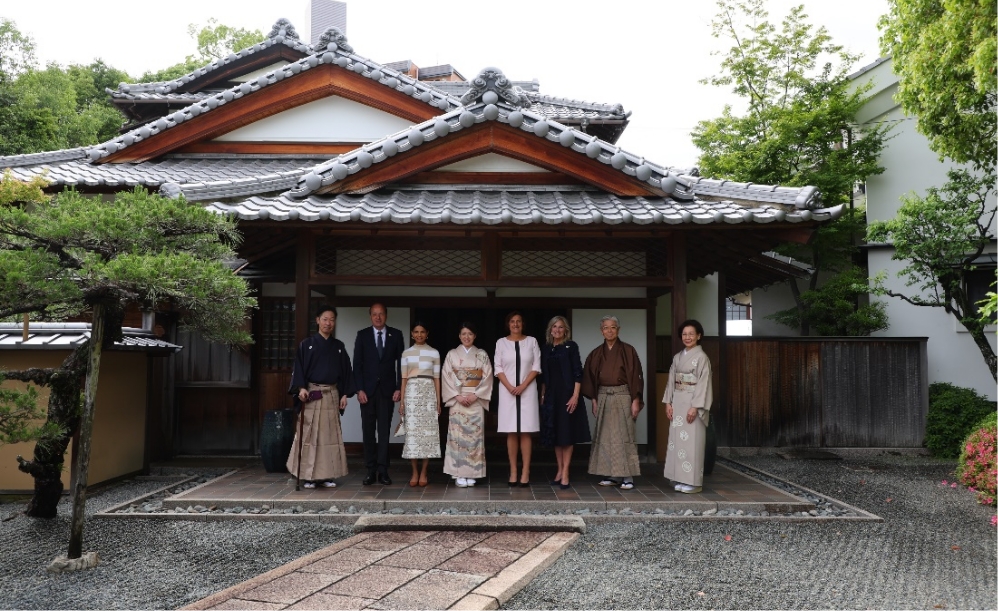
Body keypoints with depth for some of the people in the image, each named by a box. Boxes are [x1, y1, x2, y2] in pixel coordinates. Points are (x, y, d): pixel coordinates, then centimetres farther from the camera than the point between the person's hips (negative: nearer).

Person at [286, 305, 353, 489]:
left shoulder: (339, 347, 11)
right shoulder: (306, 344, 2)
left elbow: (345, 371, 12)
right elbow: (299, 368, -2)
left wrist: (344, 394, 4)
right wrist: (301, 388, -17)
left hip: (332, 395, 3)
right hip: (311, 394, -3)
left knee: (330, 434, 3)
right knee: (309, 434, -3)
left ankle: (327, 475, 9)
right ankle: (309, 476, 3)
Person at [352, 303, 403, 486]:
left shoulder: (396, 334, 4)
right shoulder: (362, 335, 4)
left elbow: (401, 363, 3)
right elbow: (357, 364, 1)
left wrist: (399, 388, -4)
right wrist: (359, 389, -7)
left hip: (387, 389, 0)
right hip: (367, 389, 1)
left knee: (384, 431, 0)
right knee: (368, 431, 4)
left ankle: (382, 471, 3)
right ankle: (371, 471, 9)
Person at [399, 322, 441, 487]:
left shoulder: (434, 353, 8)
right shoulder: (406, 353, 9)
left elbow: (436, 378, 7)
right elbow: (404, 378, 8)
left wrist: (438, 402, 3)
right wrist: (401, 401, 2)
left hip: (428, 392, 0)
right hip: (411, 392, 0)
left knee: (428, 431, -2)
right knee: (412, 431, -2)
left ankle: (423, 472, 6)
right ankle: (414, 472, 5)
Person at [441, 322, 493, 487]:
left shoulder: (482, 354, 7)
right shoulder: (452, 354, 6)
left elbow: (487, 377, 1)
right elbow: (446, 377, 0)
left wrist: (475, 395, -10)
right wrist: (457, 396, -10)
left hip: (476, 400, 0)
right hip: (457, 400, 0)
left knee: (474, 435, -1)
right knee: (457, 434, -5)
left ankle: (472, 473, 6)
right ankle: (459, 474, 0)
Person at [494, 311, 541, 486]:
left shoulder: (531, 341, 5)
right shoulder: (501, 342, 6)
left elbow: (536, 366, 1)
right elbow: (498, 368, 2)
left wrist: (523, 386, -9)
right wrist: (510, 387, -10)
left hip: (528, 390, -1)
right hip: (507, 390, 1)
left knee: (525, 431, -2)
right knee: (511, 432, 1)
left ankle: (525, 471, 0)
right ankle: (513, 471, 6)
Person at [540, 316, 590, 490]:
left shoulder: (571, 346, -3)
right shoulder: (546, 348, 10)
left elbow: (578, 373, -8)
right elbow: (543, 375, 13)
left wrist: (575, 395, -16)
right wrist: (542, 395, 9)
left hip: (567, 394, -5)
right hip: (551, 395, 5)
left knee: (567, 433, -2)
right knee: (555, 433, 8)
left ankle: (565, 473, -1)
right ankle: (559, 470, 17)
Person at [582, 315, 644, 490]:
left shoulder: (628, 351, -1)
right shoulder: (596, 354, 10)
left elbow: (635, 376, -4)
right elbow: (590, 378, 13)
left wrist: (635, 401, -9)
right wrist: (594, 400, 6)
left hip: (622, 396, -4)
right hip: (603, 397, 4)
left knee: (624, 436, -5)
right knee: (605, 436, 5)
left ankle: (627, 477, 0)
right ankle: (611, 475, 13)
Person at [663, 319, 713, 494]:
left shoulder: (702, 357, -7)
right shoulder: (677, 357, 12)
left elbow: (703, 384, -12)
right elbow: (671, 381, 12)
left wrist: (695, 407, -18)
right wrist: (668, 402, 4)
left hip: (692, 403, -6)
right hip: (677, 402, 7)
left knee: (692, 442, -5)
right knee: (678, 440, 7)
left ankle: (694, 481, 2)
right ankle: (681, 479, 14)